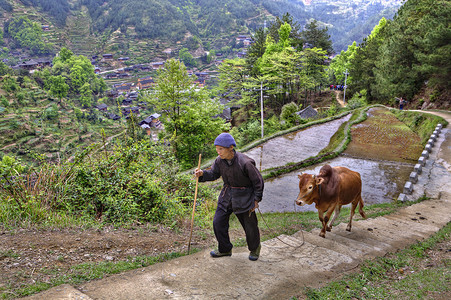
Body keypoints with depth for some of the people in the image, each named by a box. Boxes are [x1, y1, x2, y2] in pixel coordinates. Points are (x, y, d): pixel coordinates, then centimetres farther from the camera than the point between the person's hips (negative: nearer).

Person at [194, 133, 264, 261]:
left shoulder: (245, 162, -26)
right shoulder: (219, 160, -9)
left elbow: (258, 182, -15)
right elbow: (213, 174, 7)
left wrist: (256, 200, -9)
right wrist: (202, 173, -15)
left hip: (244, 197, -5)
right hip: (227, 195, 5)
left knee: (250, 225, 9)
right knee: (218, 222, 5)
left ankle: (255, 249, 39)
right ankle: (225, 249, 27)